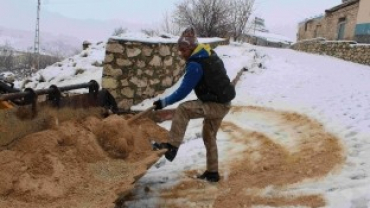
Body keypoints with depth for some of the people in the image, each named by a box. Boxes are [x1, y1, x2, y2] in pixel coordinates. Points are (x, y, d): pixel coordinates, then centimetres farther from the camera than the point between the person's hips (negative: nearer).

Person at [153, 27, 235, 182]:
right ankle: (212, 172, 30)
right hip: (222, 103, 10)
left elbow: (183, 91, -21)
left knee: (182, 109, -21)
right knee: (209, 137, 20)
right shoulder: (210, 55, 10)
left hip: (215, 105, -10)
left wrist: (164, 102, -14)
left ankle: (173, 146, -18)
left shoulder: (195, 65, -20)